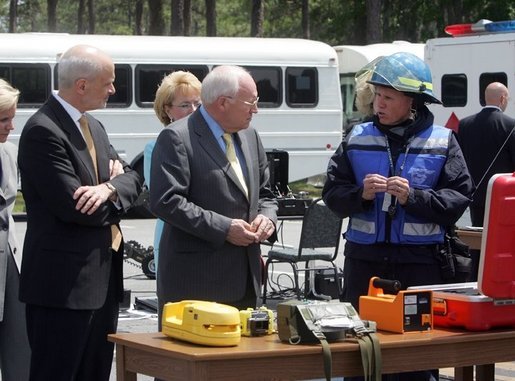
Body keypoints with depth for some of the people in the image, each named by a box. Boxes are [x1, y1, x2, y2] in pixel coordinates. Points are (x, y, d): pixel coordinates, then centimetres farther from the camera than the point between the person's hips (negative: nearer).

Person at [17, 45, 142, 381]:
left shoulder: (94, 127, 14)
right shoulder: (43, 131, -16)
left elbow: (132, 179, 10)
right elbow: (73, 207, -21)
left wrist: (109, 188, -13)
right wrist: (112, 187, -2)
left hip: (103, 278, 9)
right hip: (64, 282, -9)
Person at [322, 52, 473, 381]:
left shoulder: (442, 142, 1)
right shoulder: (359, 138, 7)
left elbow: (458, 198, -4)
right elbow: (332, 194, 6)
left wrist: (413, 198, -17)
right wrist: (361, 194, -13)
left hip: (420, 262, -2)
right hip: (365, 259, 2)